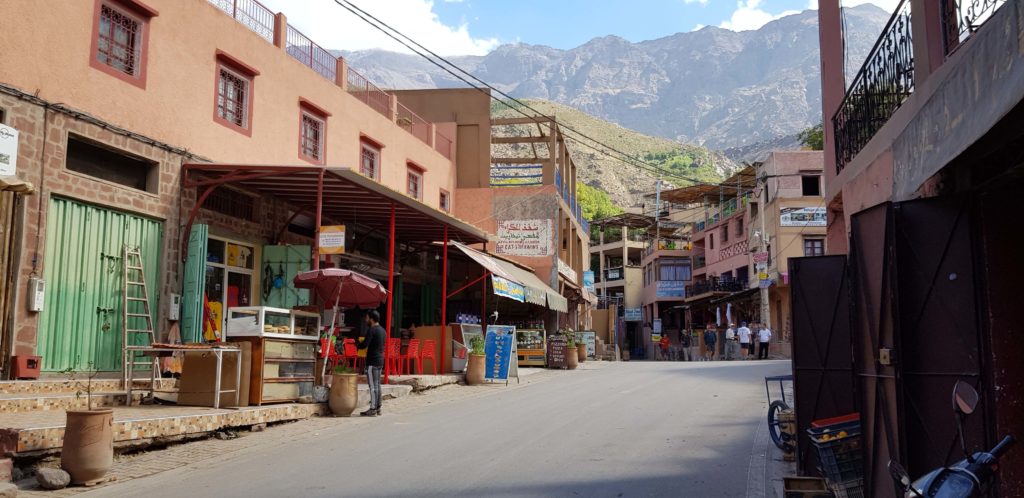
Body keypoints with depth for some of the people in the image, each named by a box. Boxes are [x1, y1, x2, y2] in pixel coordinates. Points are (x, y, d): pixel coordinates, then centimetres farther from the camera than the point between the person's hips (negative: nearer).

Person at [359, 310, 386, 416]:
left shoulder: (371, 330, -13)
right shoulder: (382, 330, 14)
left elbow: (365, 344, -20)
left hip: (372, 361, -9)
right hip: (380, 360, 9)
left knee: (373, 385, -6)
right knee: (377, 385, 12)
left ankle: (373, 409, -5)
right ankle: (378, 408, 16)